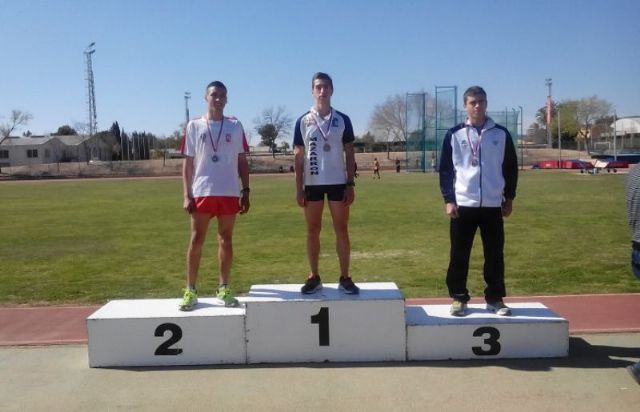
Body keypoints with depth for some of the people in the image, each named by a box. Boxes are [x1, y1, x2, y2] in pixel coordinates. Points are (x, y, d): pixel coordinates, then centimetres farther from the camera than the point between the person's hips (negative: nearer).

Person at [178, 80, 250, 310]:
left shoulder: (235, 126, 7)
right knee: (196, 240, 2)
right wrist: (186, 195, -4)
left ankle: (223, 288, 17)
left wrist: (245, 191, 2)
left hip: (229, 193, 1)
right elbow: (188, 163, 3)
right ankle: (190, 291, 11)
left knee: (226, 240, 8)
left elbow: (242, 161, 9)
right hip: (202, 193, -1)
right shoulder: (194, 126, 4)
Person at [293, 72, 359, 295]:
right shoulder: (303, 121, 3)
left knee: (342, 230, 3)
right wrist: (299, 188, -2)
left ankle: (345, 278, 12)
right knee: (313, 230, 6)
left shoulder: (342, 120, 4)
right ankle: (314, 277, 16)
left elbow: (349, 154, 5)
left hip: (338, 182, 0)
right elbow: (298, 157, 4)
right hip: (312, 183, 0)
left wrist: (350, 184, -3)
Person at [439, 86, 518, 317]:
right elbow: (445, 169, 2)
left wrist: (509, 198, 9)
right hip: (463, 204, -1)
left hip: (493, 205, 2)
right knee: (459, 255, 3)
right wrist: (448, 200, -5)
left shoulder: (501, 134, 7)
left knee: (495, 255, 7)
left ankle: (495, 299, 19)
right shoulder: (455, 134, 2)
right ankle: (459, 299, 15)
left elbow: (511, 167, 12)